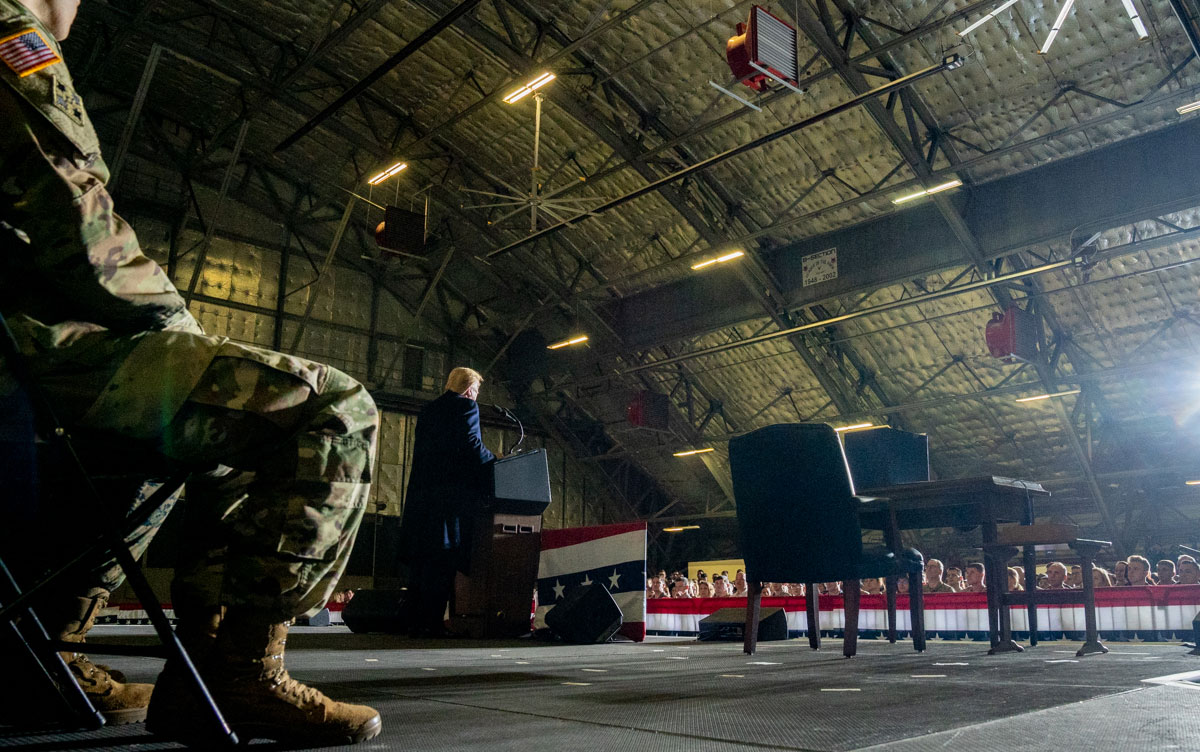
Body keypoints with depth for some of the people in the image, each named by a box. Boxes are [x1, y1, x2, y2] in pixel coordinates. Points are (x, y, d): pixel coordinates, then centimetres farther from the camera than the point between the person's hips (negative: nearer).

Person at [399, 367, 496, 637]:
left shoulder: (427, 410, 21)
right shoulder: (466, 406, -1)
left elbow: (420, 450, 20)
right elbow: (472, 445, -14)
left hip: (420, 493, 7)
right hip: (452, 492, -7)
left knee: (420, 559, 8)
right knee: (444, 560, -6)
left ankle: (416, 622, 10)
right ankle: (433, 623, -8)